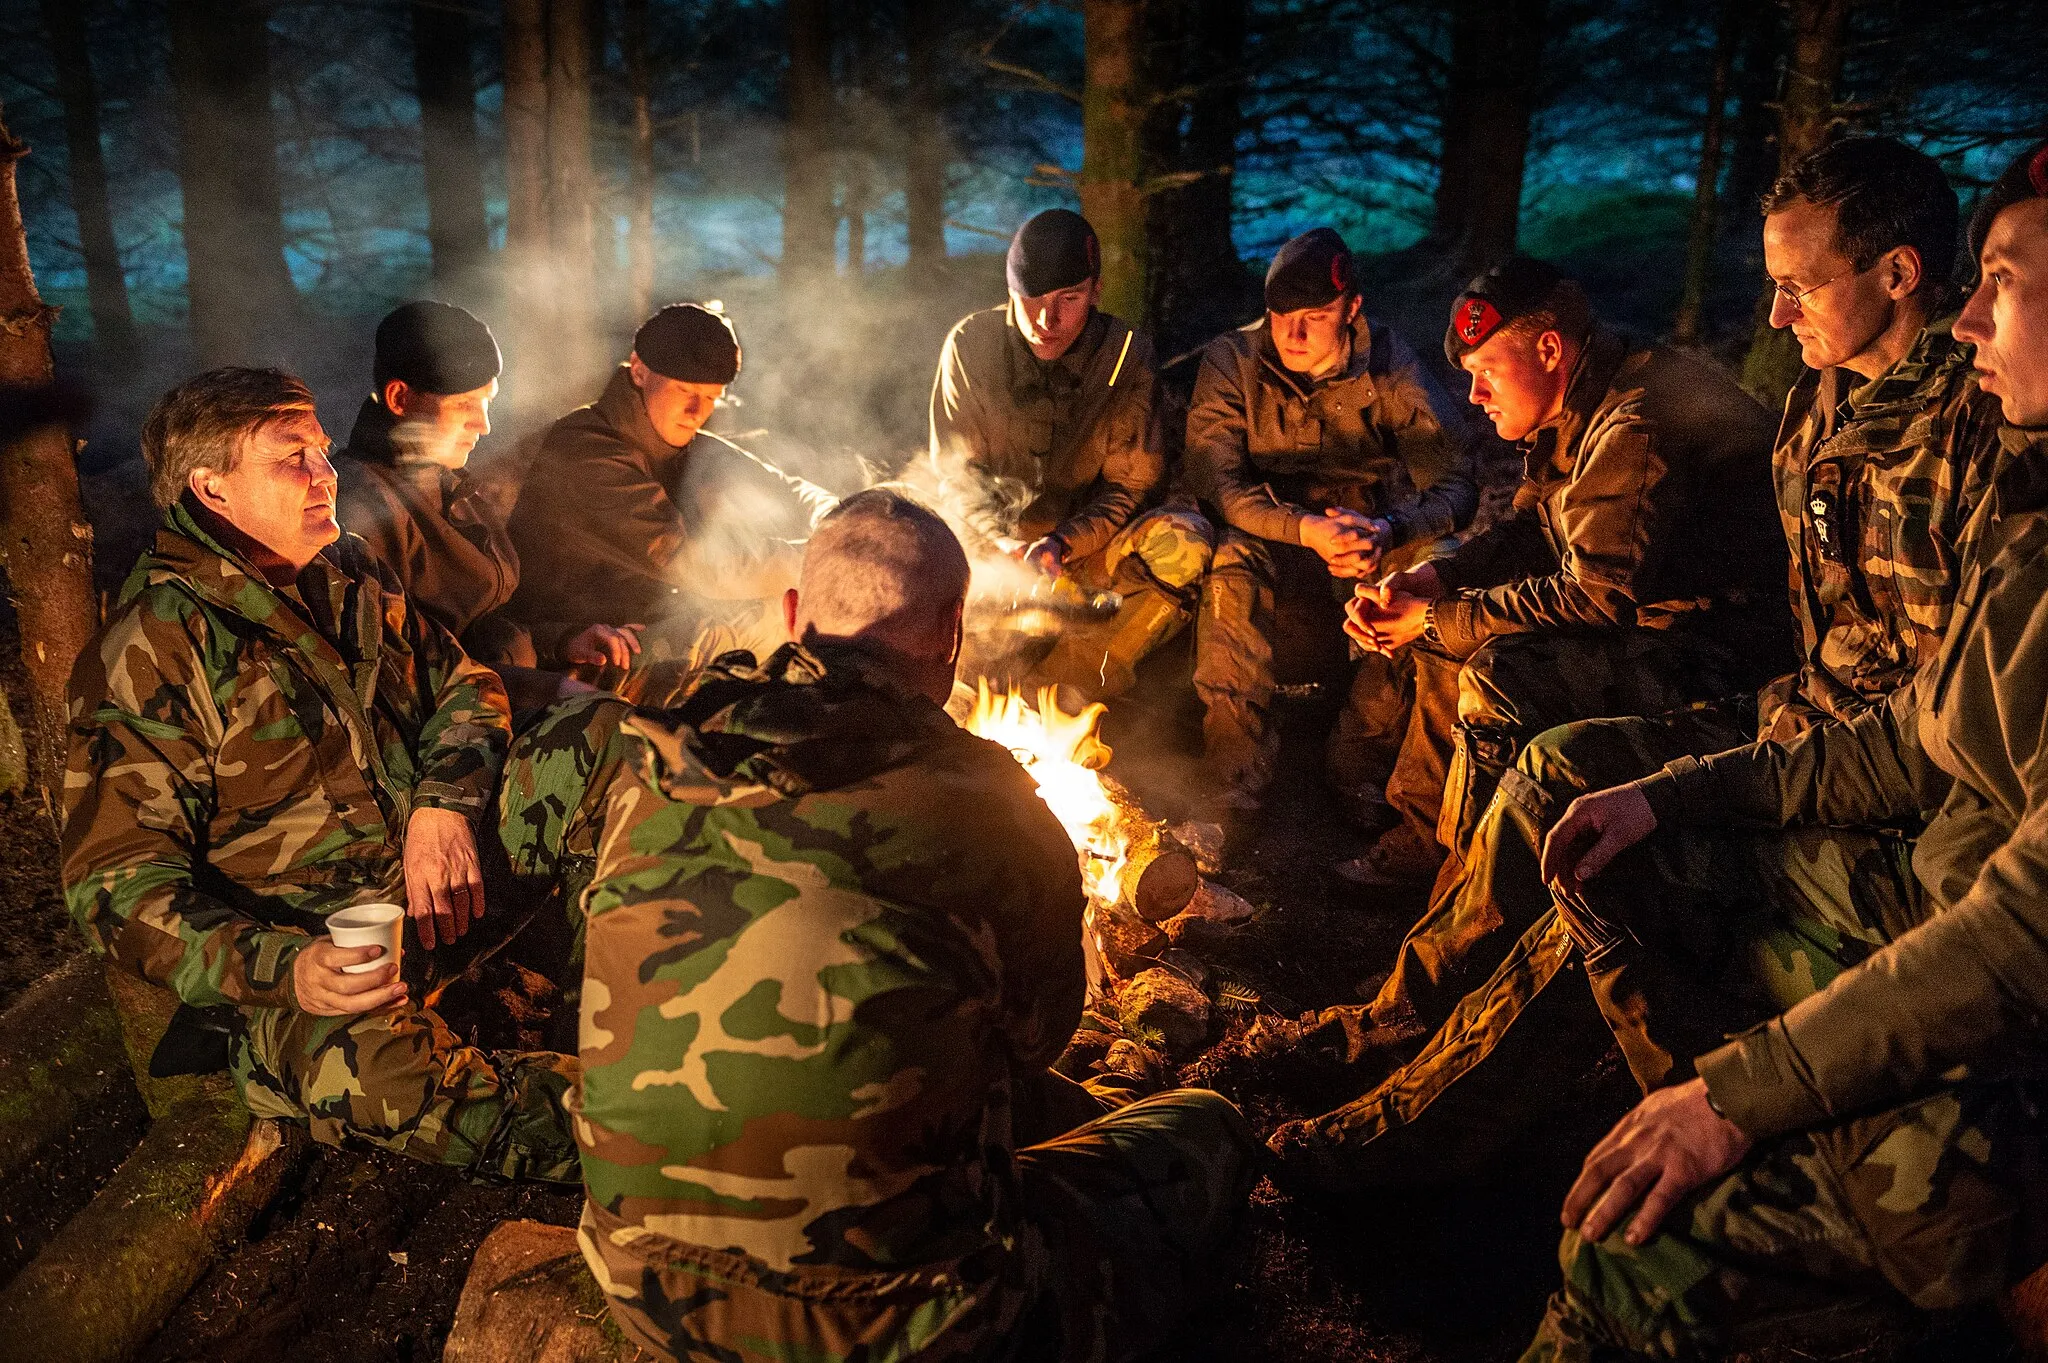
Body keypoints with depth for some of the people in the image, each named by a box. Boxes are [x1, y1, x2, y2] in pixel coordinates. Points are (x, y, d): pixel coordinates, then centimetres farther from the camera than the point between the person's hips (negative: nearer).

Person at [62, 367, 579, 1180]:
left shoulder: (350, 578, 15)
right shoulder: (149, 651, -6)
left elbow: (464, 684, 19)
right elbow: (118, 883, -10)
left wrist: (445, 805, -4)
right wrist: (281, 970, -28)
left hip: (444, 891, 7)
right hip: (298, 949, -7)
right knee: (376, 1066, -39)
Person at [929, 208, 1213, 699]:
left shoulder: (1128, 355, -6)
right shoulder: (971, 343, -5)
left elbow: (1129, 486, -4)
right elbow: (956, 467, -1)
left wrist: (1063, 544, -23)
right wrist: (1001, 542, -20)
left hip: (1088, 544, 0)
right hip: (994, 540, 0)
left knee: (1184, 540, -30)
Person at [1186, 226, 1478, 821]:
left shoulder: (1390, 364, -7)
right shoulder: (1231, 361, -7)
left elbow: (1454, 483, -13)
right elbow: (1214, 477, -17)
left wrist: (1387, 531, -35)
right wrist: (1304, 528, -34)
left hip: (1372, 542, 1)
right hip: (1272, 539, -1)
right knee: (1229, 561, -34)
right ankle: (1234, 777, -28)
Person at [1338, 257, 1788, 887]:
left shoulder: (1638, 426, -25)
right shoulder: (1573, 410, 8)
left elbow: (1599, 598, -27)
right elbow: (1528, 526, 16)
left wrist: (1438, 621, -21)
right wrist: (1437, 577, -4)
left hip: (1718, 642, -11)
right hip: (1641, 612, 11)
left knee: (1501, 676, -30)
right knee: (1450, 636, 13)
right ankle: (1421, 841, 18)